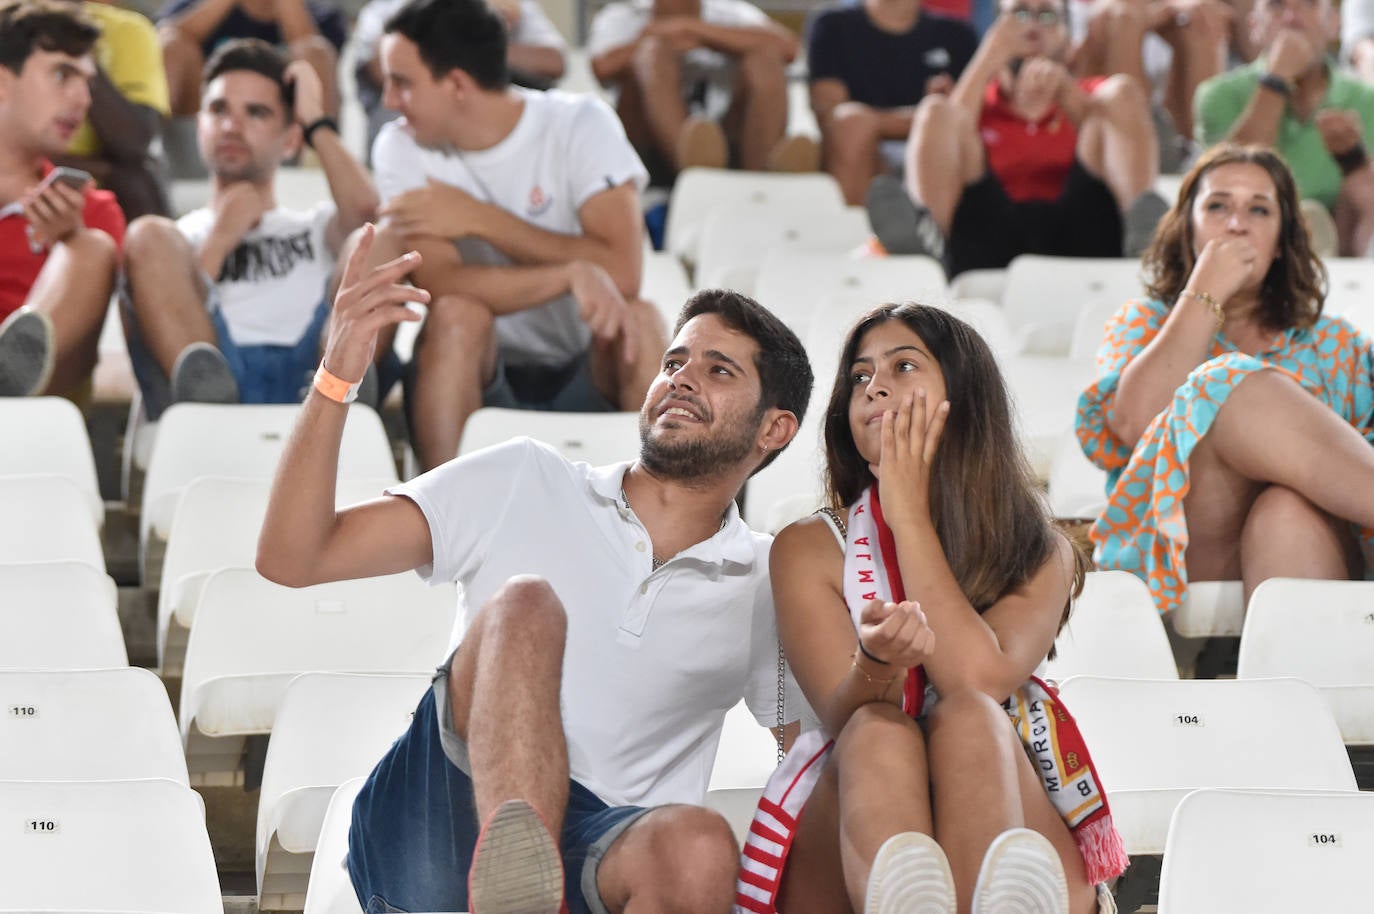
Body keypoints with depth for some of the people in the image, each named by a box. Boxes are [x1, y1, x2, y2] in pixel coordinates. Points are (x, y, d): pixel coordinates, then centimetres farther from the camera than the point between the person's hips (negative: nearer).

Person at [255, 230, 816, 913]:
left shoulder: (767, 591, 21)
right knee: (525, 603, -29)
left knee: (700, 848, -36)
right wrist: (336, 375, -4)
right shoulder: (525, 485, 17)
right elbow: (291, 559, 9)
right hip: (435, 825, 0)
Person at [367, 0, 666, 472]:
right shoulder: (402, 148, -4)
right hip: (479, 378, 1)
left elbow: (623, 273, -22)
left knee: (640, 320, -30)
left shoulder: (580, 124, -8)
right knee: (457, 314, -30)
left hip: (587, 377, 0)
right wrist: (571, 275, -34)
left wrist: (480, 219, -20)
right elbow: (440, 283, -20)